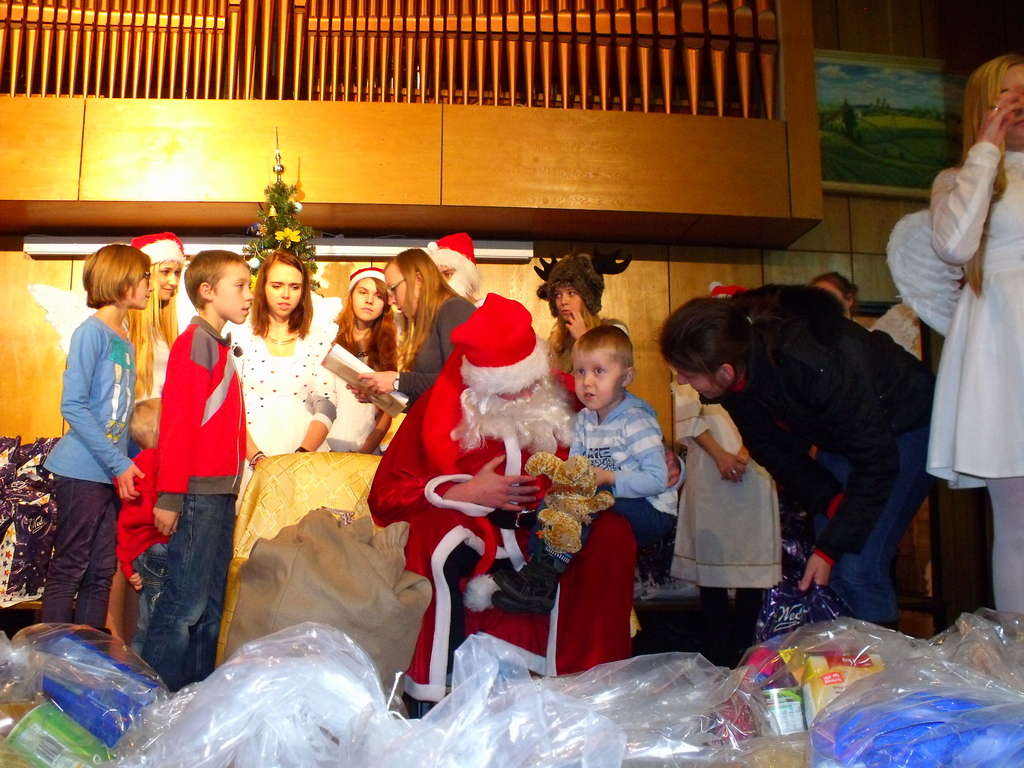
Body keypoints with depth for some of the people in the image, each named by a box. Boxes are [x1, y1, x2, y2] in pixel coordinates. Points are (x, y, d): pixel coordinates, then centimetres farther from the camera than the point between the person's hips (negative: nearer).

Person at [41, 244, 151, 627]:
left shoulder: (125, 340, 13)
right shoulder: (92, 331, -9)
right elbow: (73, 406, -16)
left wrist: (127, 462, 5)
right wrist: (119, 463, -17)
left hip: (113, 473, 7)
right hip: (83, 471, -7)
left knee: (101, 574, 12)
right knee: (68, 570, 2)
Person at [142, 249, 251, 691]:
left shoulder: (219, 347, 17)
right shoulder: (195, 342, -8)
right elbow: (177, 423, -14)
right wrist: (169, 496, -17)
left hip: (220, 492, 9)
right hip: (198, 491, -9)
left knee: (210, 604, 12)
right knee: (185, 602, -4)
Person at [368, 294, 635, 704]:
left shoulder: (560, 401, 2)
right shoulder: (442, 407, -4)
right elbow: (386, 494, -5)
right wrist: (465, 493, -16)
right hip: (465, 529, -2)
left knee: (611, 532, -23)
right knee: (432, 539, -33)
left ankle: (590, 674, -15)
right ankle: (430, 689, -21)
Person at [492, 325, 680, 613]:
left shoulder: (636, 421, -16)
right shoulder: (583, 420, 6)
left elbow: (658, 479, -22)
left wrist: (608, 477, -28)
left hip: (652, 513, -7)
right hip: (606, 504, 7)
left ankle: (547, 571, -30)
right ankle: (538, 573, -17)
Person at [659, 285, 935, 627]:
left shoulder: (814, 365, -39)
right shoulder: (737, 379, -19)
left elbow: (876, 460, -29)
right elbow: (776, 451, -5)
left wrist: (831, 549, -25)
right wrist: (831, 502, -17)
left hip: (904, 426, -6)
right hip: (842, 433, 6)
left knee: (857, 569, -16)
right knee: (828, 572, 2)